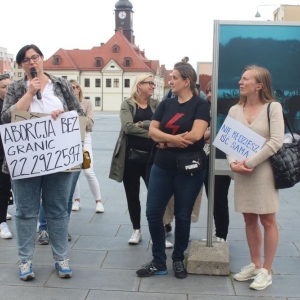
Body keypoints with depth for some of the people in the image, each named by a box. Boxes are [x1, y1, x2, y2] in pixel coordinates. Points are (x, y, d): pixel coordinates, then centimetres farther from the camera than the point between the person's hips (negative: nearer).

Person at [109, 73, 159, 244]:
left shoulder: (157, 105, 7)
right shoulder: (127, 104, 1)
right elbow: (127, 126, -16)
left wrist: (142, 124, -18)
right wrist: (151, 133, -18)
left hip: (151, 156, 1)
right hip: (131, 156, -1)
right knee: (132, 195, 9)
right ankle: (137, 230, 26)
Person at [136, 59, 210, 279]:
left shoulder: (200, 105, -6)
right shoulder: (166, 104, 9)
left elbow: (195, 135, -19)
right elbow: (152, 131, 0)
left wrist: (166, 140, -8)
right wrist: (174, 138, -18)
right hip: (162, 166, 5)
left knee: (183, 216, 7)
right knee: (153, 213, 3)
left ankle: (178, 260, 26)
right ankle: (159, 261, 17)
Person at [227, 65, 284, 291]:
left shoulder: (273, 107, -5)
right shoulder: (235, 110, 7)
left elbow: (276, 142, -14)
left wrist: (249, 163, -17)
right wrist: (233, 163, -14)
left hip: (264, 171, -4)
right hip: (241, 172, 5)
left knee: (267, 221, 3)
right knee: (249, 220, 12)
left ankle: (266, 271, 12)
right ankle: (255, 265, 25)